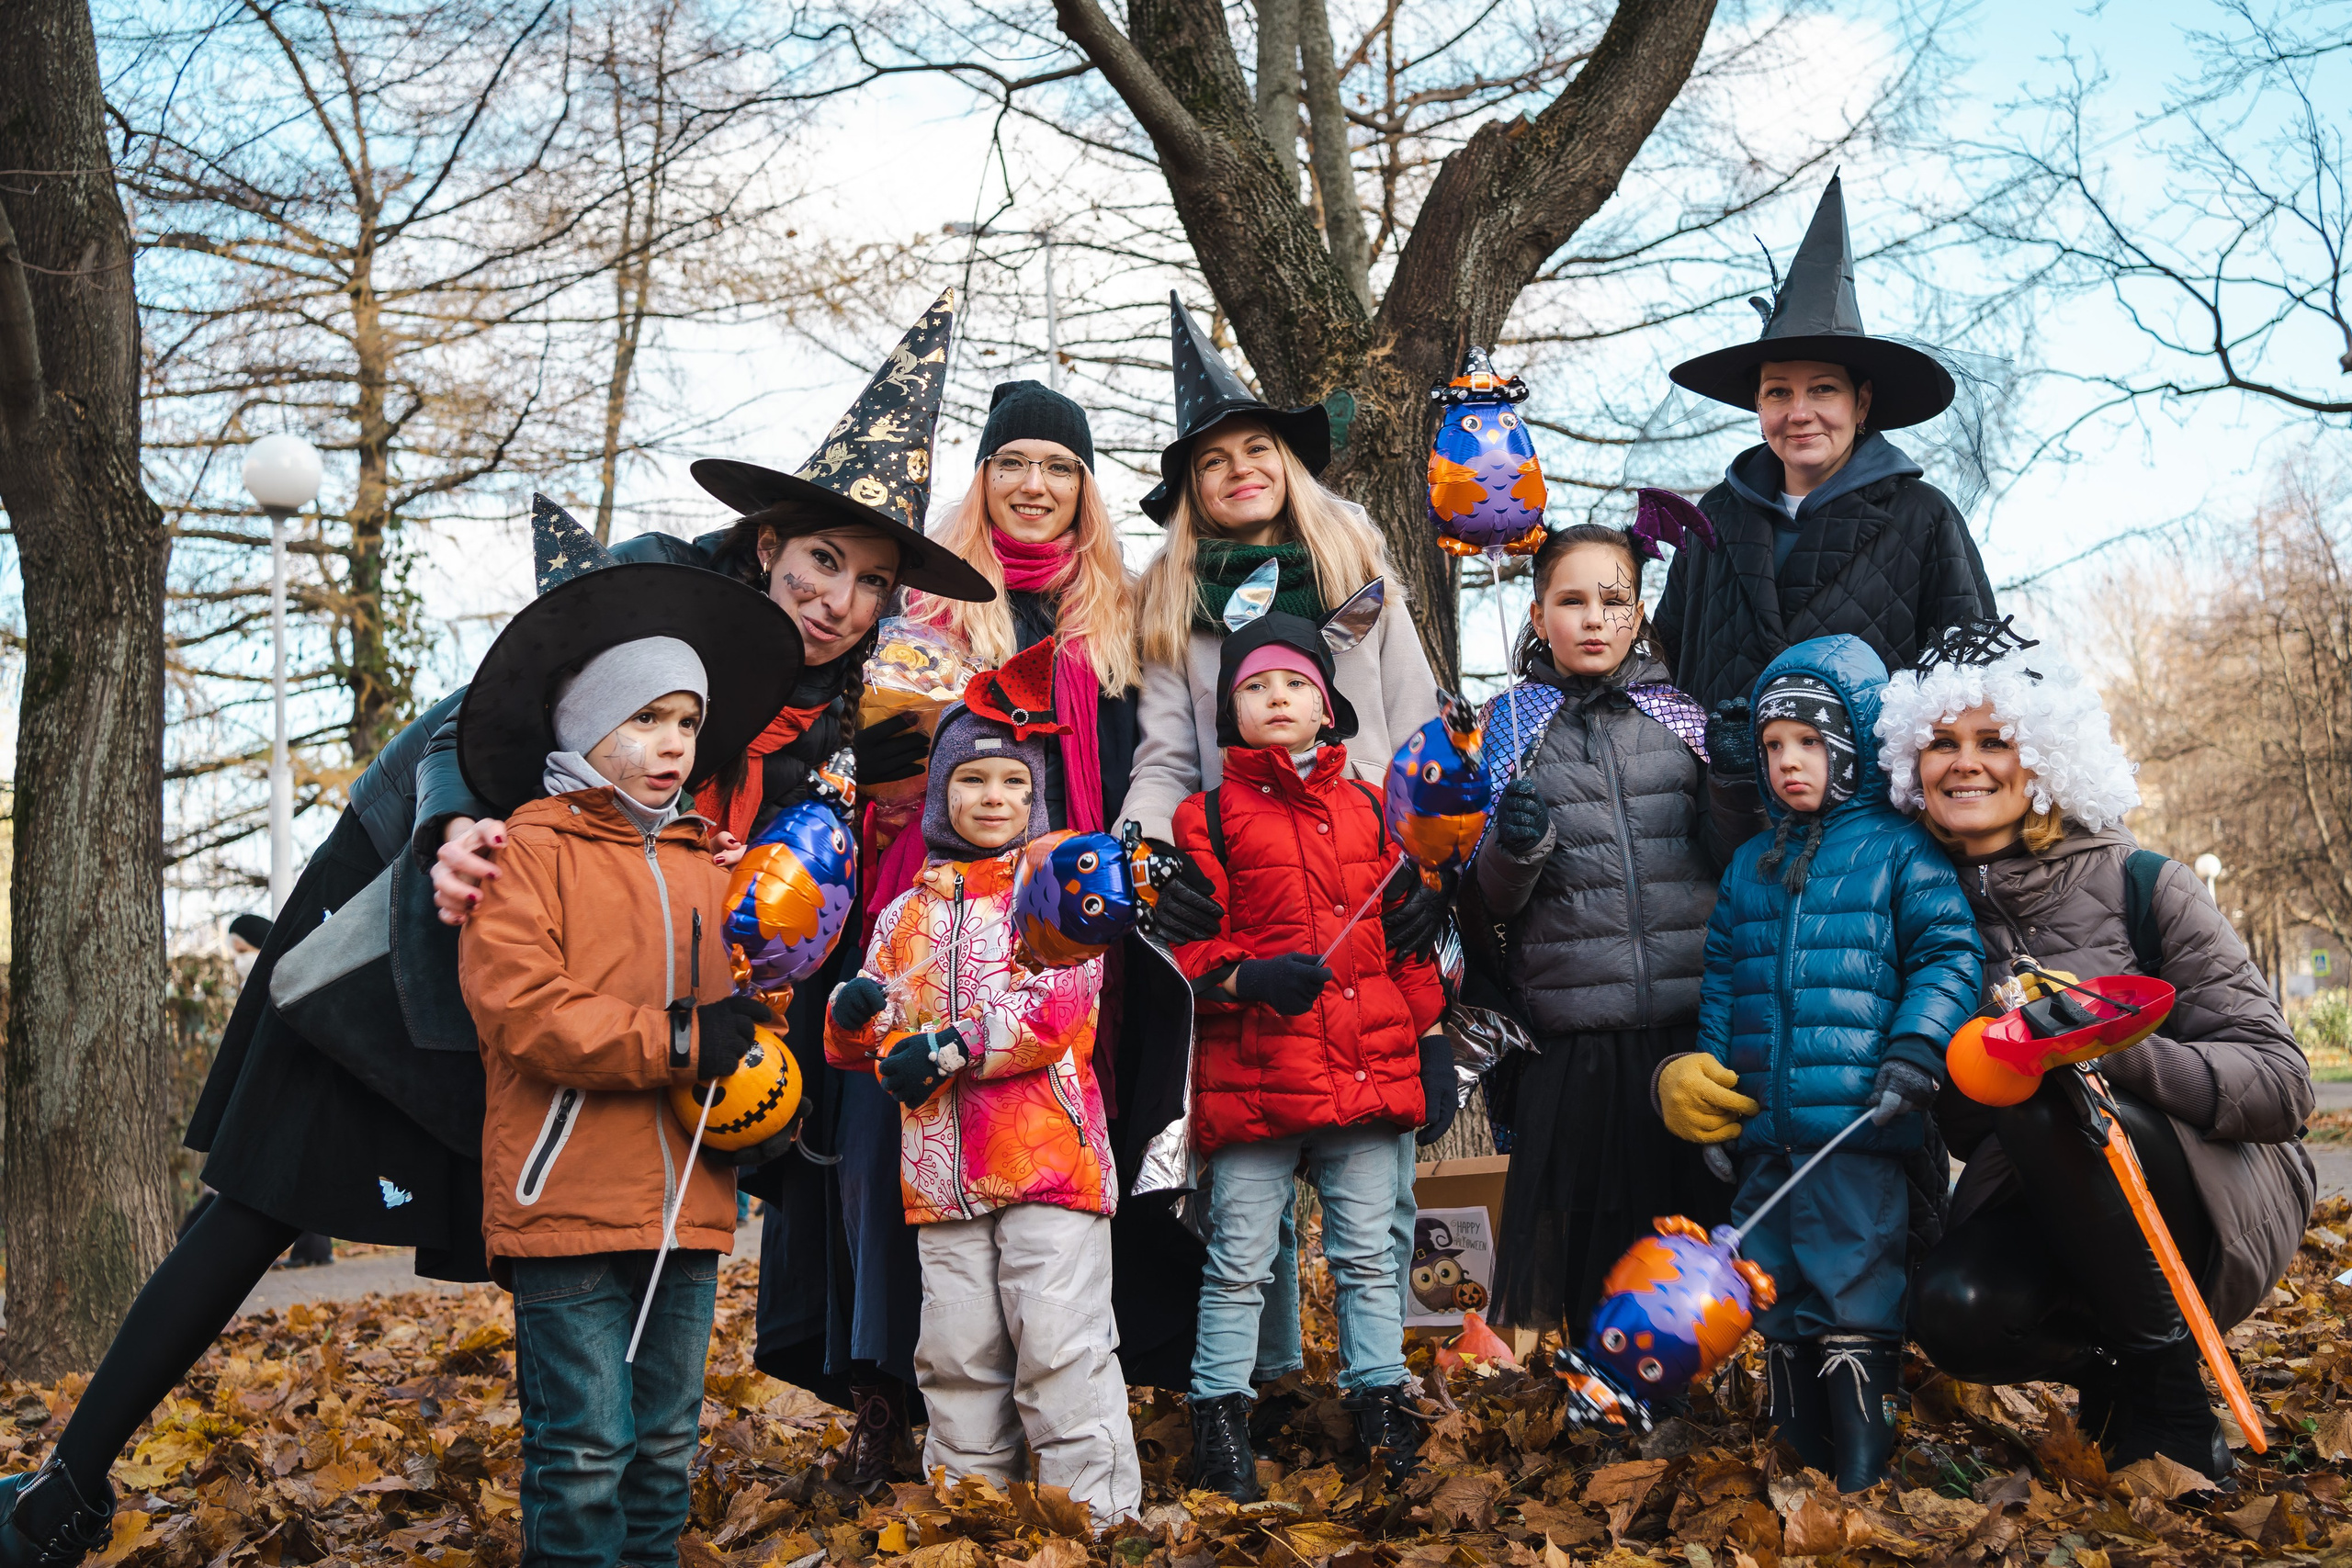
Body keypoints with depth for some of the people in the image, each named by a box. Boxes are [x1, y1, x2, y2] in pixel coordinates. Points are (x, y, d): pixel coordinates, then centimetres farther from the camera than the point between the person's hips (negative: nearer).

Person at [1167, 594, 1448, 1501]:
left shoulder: (1367, 809, 14)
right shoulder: (1209, 816, 2)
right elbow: (1181, 942, -1)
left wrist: (1432, 1040, 11)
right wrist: (1248, 977, -19)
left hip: (1369, 1068, 3)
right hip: (1253, 1075, -3)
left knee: (1368, 1253, 12)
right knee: (1239, 1261, 4)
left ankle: (1380, 1405, 24)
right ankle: (1219, 1421, 15)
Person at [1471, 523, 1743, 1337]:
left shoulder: (1681, 712, 11)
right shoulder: (1511, 723, 8)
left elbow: (1734, 865, 8)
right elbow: (1490, 903, 6)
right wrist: (1515, 848, -15)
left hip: (1695, 1023, 1)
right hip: (1576, 1037, -1)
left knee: (1703, 1220, 1)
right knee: (1595, 1241, 0)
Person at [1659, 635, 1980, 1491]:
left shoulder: (1899, 852, -1)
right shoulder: (1749, 867, 16)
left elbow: (1947, 957, -5)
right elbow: (1722, 978, 21)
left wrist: (1914, 1052, -16)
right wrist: (1704, 1068, 11)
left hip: (1857, 1128, -6)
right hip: (1765, 1130, 6)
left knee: (1854, 1294, -4)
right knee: (1778, 1293, 14)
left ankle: (1862, 1471, 5)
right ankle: (1798, 1459, 28)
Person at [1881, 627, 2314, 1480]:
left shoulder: (2143, 886, -8)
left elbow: (2281, 1086, -13)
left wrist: (2111, 1047, -30)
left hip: (2217, 1204, -3)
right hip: (2039, 1206, 3)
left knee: (2048, 1102, -33)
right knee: (1955, 1310, -30)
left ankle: (2171, 1395, -14)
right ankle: (2111, 1370, 6)